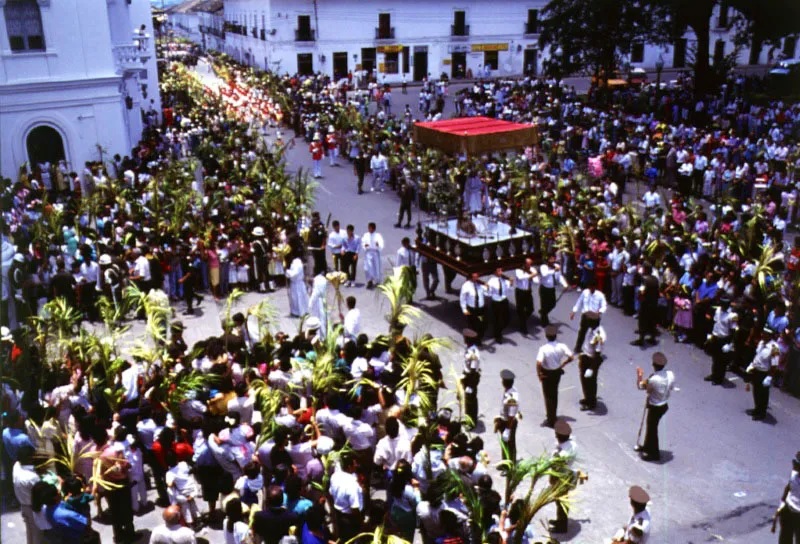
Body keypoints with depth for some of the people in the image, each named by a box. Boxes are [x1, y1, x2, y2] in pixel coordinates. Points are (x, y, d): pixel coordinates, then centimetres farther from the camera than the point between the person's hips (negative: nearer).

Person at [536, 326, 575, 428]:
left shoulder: (543, 349, -26)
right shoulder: (561, 346, -14)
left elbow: (539, 363, -34)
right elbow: (571, 357, -11)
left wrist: (538, 373, -17)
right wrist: (562, 364, 3)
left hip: (547, 374, -4)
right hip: (557, 372, 4)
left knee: (548, 396, 11)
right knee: (554, 394, 24)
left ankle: (551, 420, 19)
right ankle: (553, 416, 40)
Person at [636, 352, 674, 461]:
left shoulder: (653, 379, -33)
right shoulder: (671, 374, -13)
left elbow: (641, 387, -14)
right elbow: (671, 387, 5)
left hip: (655, 407, -7)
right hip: (664, 405, 7)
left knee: (652, 428, 13)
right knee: (651, 426, 25)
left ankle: (654, 453, 28)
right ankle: (647, 446, 44)